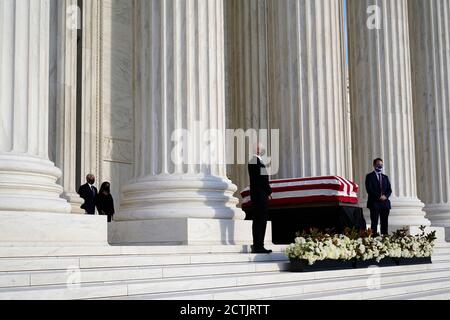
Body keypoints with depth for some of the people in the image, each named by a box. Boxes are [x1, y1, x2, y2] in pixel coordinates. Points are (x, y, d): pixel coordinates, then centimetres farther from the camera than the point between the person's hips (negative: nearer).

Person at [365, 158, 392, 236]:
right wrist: (379, 196, -15)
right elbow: (369, 189, -7)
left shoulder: (385, 177, 20)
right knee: (374, 223, -7)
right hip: (374, 202, -5)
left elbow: (389, 190, 13)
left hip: (385, 202, 5)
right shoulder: (370, 176, 4)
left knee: (385, 223, 2)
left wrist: (385, 196, -8)